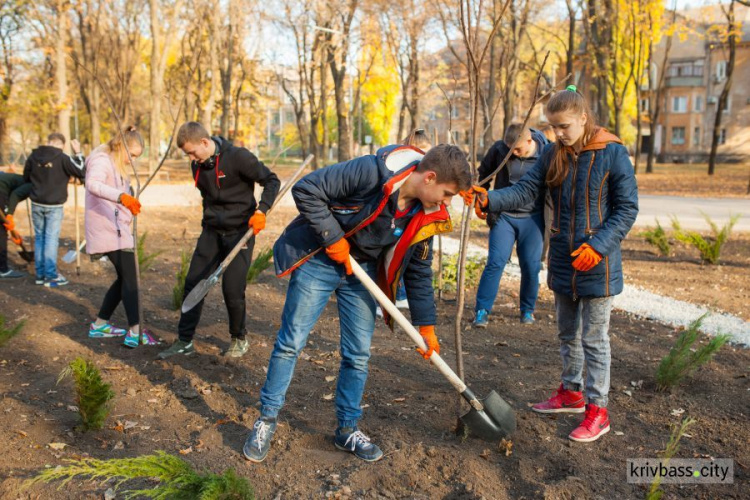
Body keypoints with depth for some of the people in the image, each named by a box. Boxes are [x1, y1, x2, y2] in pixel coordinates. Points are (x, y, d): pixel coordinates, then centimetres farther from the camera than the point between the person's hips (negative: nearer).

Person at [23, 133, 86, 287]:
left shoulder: (34, 156, 2)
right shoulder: (62, 158, -13)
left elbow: (26, 178, 12)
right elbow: (81, 173, -12)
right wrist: (78, 153, -4)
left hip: (36, 204, 4)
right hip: (54, 206, -4)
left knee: (39, 237, 13)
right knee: (51, 239, -1)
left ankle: (40, 274, 17)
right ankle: (51, 276, 0)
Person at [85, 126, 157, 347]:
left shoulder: (118, 165, 17)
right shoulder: (101, 160, -14)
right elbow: (93, 184, -36)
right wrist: (121, 197, -50)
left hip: (118, 228, 10)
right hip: (107, 228, -10)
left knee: (125, 277, 12)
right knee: (129, 276, -14)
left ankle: (100, 324, 22)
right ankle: (135, 331, -16)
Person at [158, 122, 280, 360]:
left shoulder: (237, 157, -15)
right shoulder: (198, 165, 4)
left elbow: (272, 180, -12)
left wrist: (261, 210, -25)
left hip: (240, 231, -6)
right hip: (211, 231, 6)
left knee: (232, 290, -5)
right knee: (193, 283, 2)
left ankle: (239, 339, 19)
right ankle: (184, 341, 14)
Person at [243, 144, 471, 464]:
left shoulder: (427, 216, -7)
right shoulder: (372, 172, -28)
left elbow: (419, 271, 4)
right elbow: (306, 189, -25)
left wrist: (425, 324, 3)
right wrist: (332, 237, -23)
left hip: (363, 272, 6)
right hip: (319, 260, -5)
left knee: (358, 355, 6)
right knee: (291, 342, 0)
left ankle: (347, 430, 23)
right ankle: (267, 419, 17)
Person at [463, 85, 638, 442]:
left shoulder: (612, 154, -13)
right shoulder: (553, 155, 2)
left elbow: (627, 209, -11)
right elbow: (525, 191, -4)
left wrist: (598, 246, -22)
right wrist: (488, 199, -22)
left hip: (597, 263, -6)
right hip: (562, 259, 6)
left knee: (594, 338, 3)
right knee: (567, 333, 19)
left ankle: (597, 410, 16)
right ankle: (571, 393, 37)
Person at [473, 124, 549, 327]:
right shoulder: (498, 149, -8)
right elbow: (483, 174, 9)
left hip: (533, 218, 0)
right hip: (503, 216, 0)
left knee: (531, 266, 3)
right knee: (495, 262, -7)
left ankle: (527, 309, 23)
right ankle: (482, 310, 2)